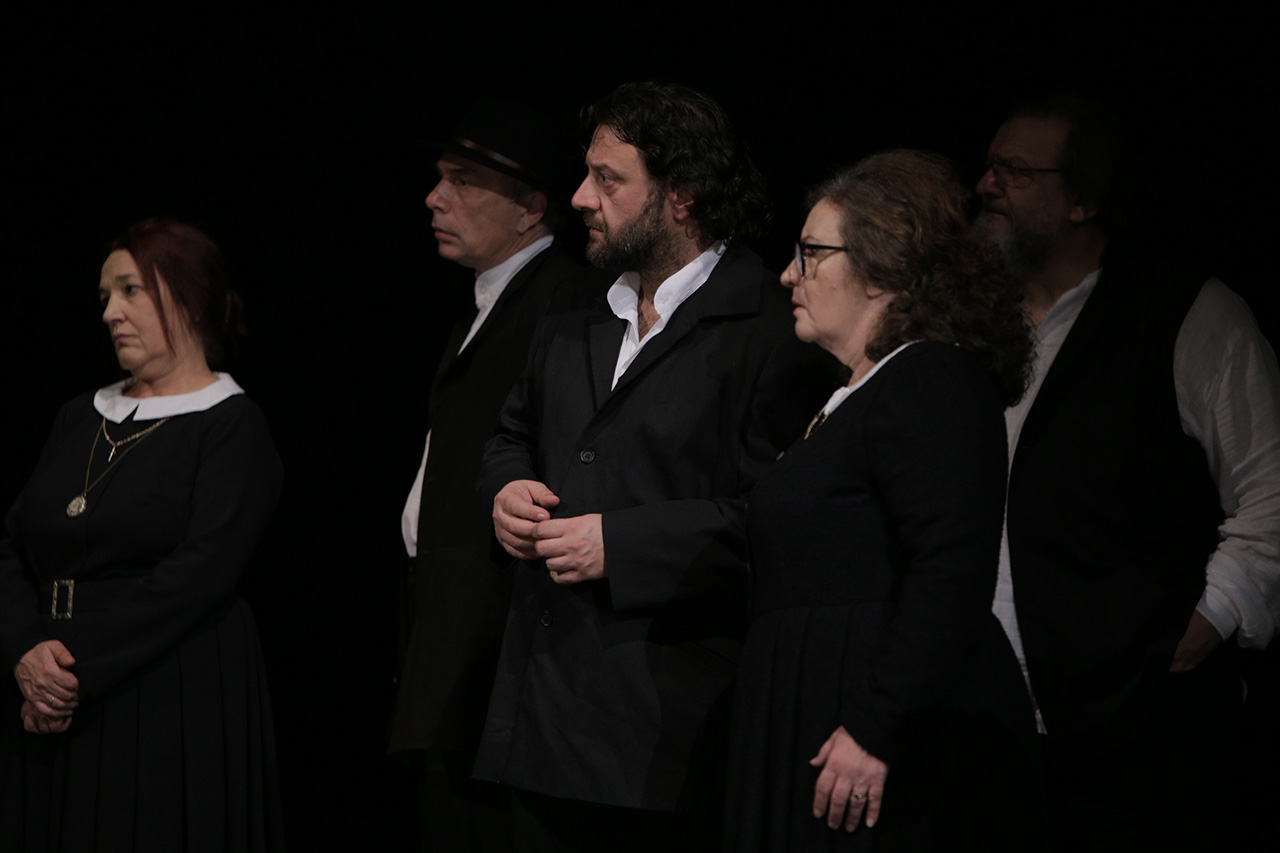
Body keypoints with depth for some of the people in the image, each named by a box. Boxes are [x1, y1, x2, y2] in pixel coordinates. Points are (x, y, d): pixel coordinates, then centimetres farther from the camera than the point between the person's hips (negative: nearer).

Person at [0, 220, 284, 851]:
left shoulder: (233, 426, -4)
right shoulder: (80, 419, 16)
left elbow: (199, 574, -16)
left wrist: (78, 665, -18)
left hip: (176, 707, -6)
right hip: (55, 714, 6)